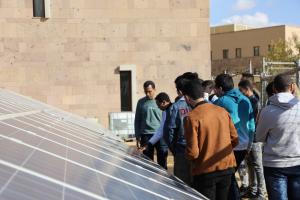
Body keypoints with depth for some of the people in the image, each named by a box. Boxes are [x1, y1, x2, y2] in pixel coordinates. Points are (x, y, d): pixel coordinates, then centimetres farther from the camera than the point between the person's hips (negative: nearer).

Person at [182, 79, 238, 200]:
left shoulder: (192, 117, -15)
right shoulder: (223, 111, 1)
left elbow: (192, 152, -17)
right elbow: (235, 140, 5)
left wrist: (186, 155, 4)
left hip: (205, 172, -5)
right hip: (227, 168, 5)